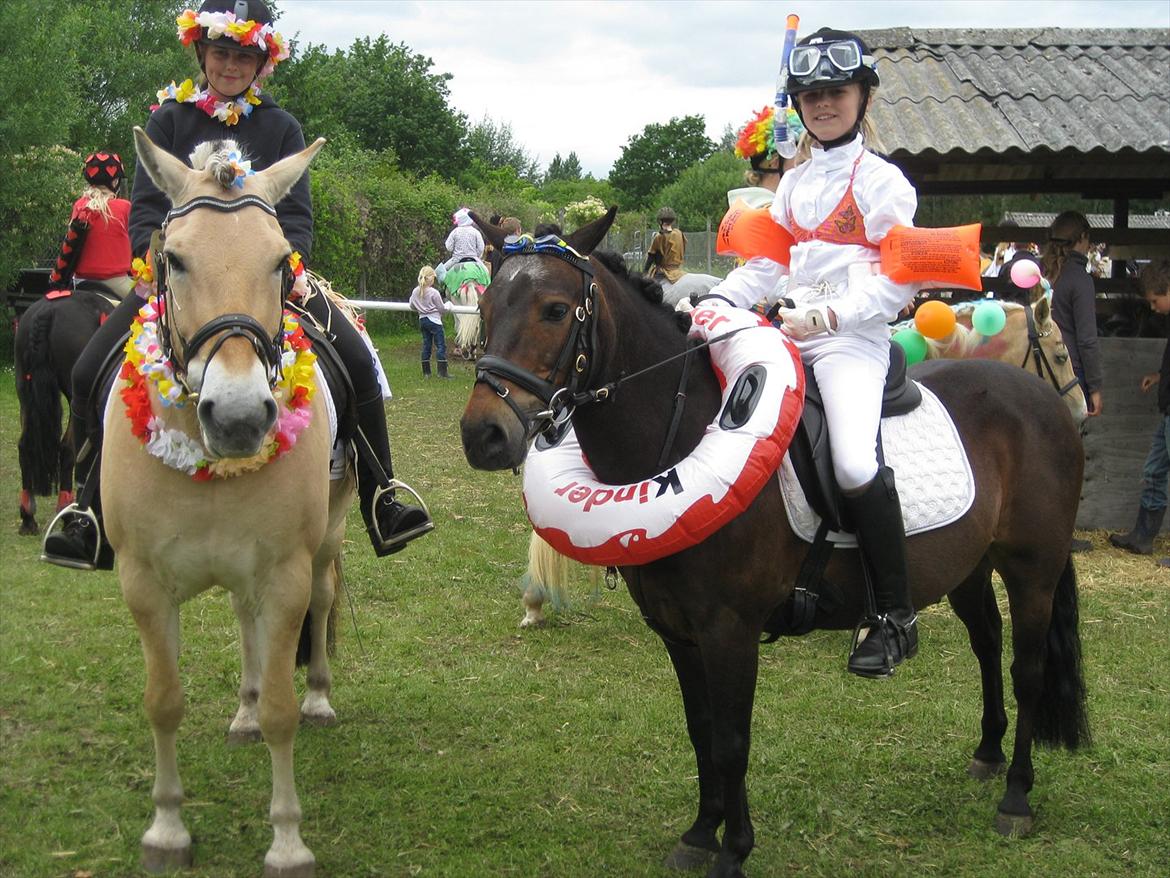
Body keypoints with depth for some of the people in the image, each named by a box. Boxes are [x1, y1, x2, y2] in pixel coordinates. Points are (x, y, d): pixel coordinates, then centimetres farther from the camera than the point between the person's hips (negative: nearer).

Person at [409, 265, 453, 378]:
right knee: (441, 346, -2)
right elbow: (441, 308, -9)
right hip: (434, 320, -6)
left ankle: (426, 372, 12)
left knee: (426, 345, 12)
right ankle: (442, 372, -6)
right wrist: (449, 305, 11)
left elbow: (412, 307, 11)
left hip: (422, 320, 7)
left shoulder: (415, 291, 1)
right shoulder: (434, 293, -16)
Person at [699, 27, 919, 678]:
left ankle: (897, 617, -14)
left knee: (854, 462, -27)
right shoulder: (794, 184, 19)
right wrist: (717, 303, 0)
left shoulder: (881, 180, -2)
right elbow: (764, 265, 18)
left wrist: (829, 315, -21)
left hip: (854, 337, -7)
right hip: (791, 333, 8)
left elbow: (899, 280, -9)